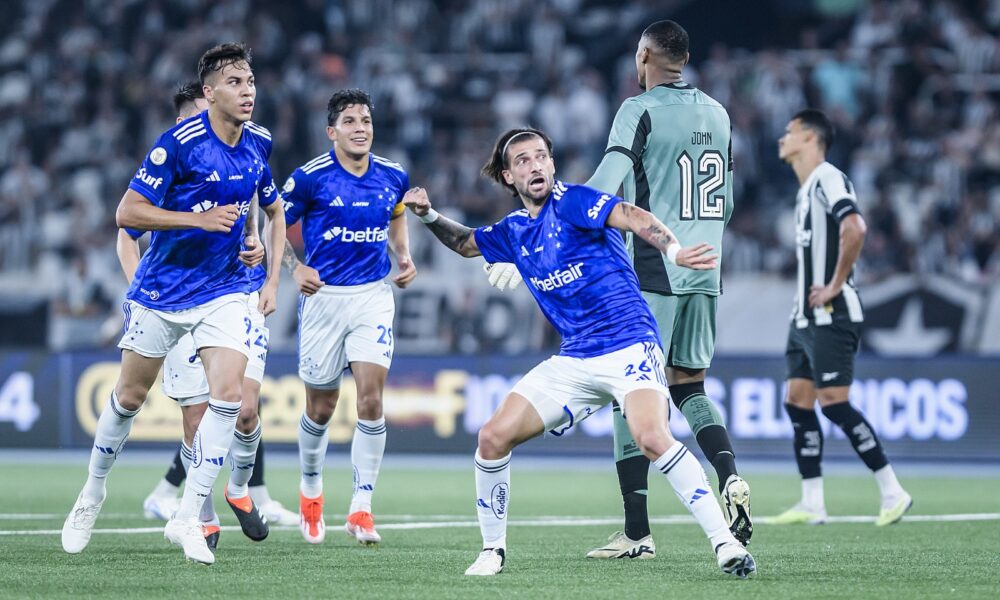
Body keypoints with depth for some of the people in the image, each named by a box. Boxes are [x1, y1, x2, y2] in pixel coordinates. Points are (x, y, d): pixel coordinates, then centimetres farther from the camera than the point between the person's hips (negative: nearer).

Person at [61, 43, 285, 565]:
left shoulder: (258, 143, -1)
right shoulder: (180, 142, -18)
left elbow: (275, 210, 17)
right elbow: (127, 213, -18)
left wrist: (272, 279, 8)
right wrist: (200, 218, -26)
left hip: (224, 291, 3)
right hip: (161, 288, -3)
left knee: (228, 393, -15)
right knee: (130, 396, 8)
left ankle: (187, 518, -9)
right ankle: (92, 494, 32)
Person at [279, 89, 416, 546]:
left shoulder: (392, 177, 2)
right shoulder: (310, 177, -9)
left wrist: (404, 258, 6)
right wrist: (295, 267, -16)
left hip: (374, 294, 2)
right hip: (323, 295, -2)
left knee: (371, 398, -13)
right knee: (321, 407, 7)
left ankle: (361, 509, -7)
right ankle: (310, 491, 34)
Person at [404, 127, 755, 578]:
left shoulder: (571, 201, -8)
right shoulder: (514, 232, 13)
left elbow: (632, 217, -24)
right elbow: (465, 243, 33)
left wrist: (672, 250, -43)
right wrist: (429, 216, 14)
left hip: (628, 347, -7)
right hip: (573, 361, 7)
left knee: (652, 438, -30)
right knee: (493, 437, -3)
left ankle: (725, 543, -24)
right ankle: (493, 549, 14)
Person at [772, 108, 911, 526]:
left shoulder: (828, 179, -12)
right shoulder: (805, 190, 18)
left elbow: (854, 228, -28)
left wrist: (835, 285, -22)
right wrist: (806, 297, 16)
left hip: (831, 316, -10)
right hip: (805, 318, 10)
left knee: (833, 404, -12)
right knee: (798, 404, 5)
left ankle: (893, 492, -7)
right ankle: (812, 505, 7)